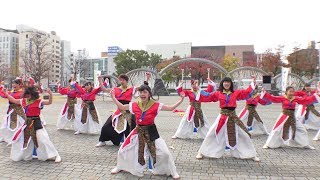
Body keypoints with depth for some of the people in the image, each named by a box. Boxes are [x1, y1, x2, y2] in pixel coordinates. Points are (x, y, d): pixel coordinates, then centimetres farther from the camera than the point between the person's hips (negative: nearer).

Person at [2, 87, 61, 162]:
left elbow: (49, 102, -23)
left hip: (36, 122, -7)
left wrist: (50, 94, -38)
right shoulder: (24, 101, 8)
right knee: (18, 138, 18)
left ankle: (55, 156, -5)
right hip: (27, 123, 8)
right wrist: (6, 94, 21)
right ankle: (21, 155, 42)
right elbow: (13, 100, 23)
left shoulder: (38, 102, -11)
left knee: (42, 139, -14)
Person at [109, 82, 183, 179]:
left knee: (164, 153, -6)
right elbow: (122, 107, 10)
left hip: (151, 131, -3)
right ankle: (120, 167, 42)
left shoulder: (155, 105, -13)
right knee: (123, 150, 11)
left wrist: (181, 99, -19)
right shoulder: (135, 105, -4)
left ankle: (172, 172, 20)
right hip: (138, 131, 3)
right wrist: (113, 97, 7)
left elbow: (170, 108, -10)